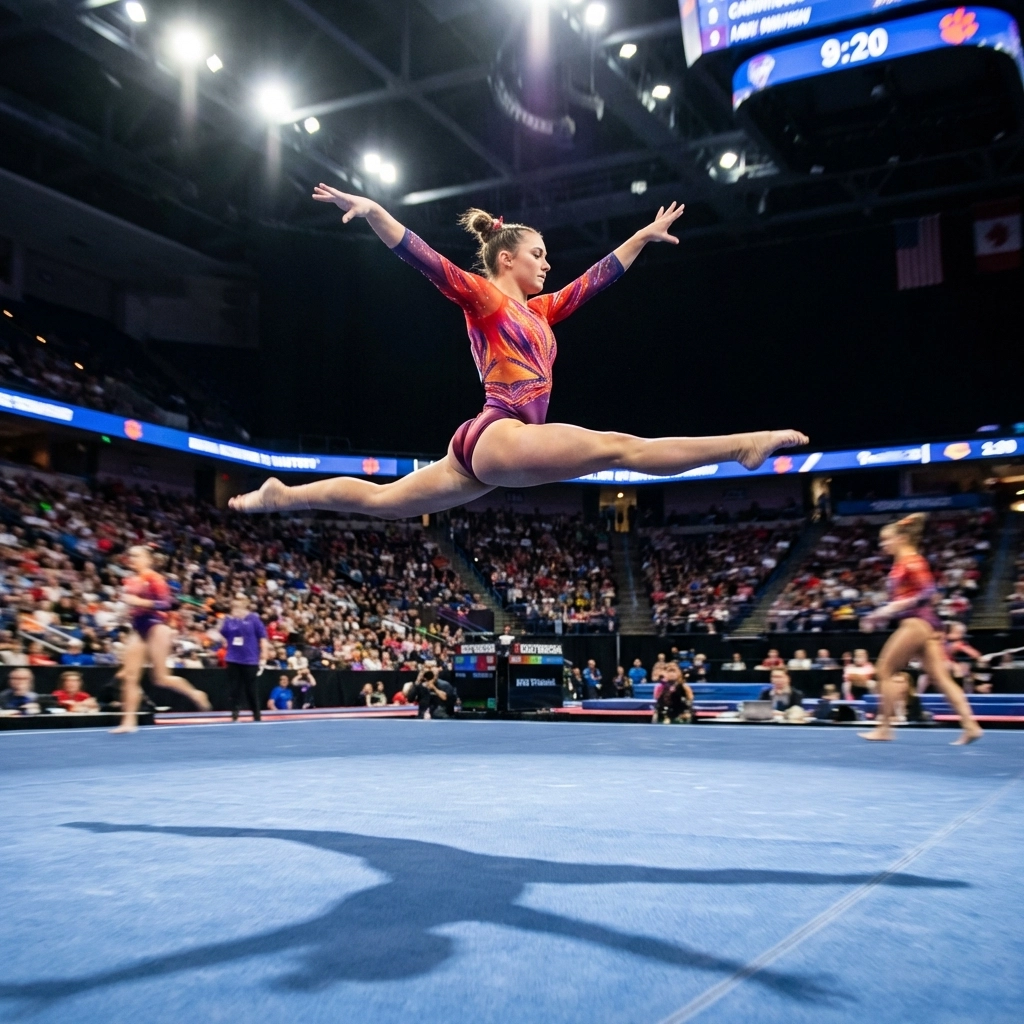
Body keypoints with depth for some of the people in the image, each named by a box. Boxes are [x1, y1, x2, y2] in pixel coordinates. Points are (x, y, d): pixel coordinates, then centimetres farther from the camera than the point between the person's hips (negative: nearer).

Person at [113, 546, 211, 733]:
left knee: (161, 678, -5)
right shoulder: (130, 582, 13)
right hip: (138, 630, 8)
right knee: (130, 676, -2)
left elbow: (165, 603, -19)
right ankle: (129, 721, -2)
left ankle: (195, 694, 16)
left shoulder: (154, 578, -9)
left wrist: (140, 601, -24)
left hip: (156, 627, -8)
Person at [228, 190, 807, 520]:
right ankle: (744, 444, -25)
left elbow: (598, 277, 28)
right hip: (497, 439, -9)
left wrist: (645, 235, 33)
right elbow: (420, 256, -11)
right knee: (623, 447, -19)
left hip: (493, 454, 9)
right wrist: (372, 209, -22)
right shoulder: (482, 297, 0)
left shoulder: (537, 310, 22)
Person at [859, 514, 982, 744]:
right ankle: (970, 725, -2)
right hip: (923, 624, 10)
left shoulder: (912, 561, -9)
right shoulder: (901, 564, 19)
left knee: (885, 670, -4)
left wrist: (896, 606, -22)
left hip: (917, 622, -10)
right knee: (940, 677, 3)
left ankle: (884, 728, -1)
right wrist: (880, 615, 19)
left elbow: (928, 592, -19)